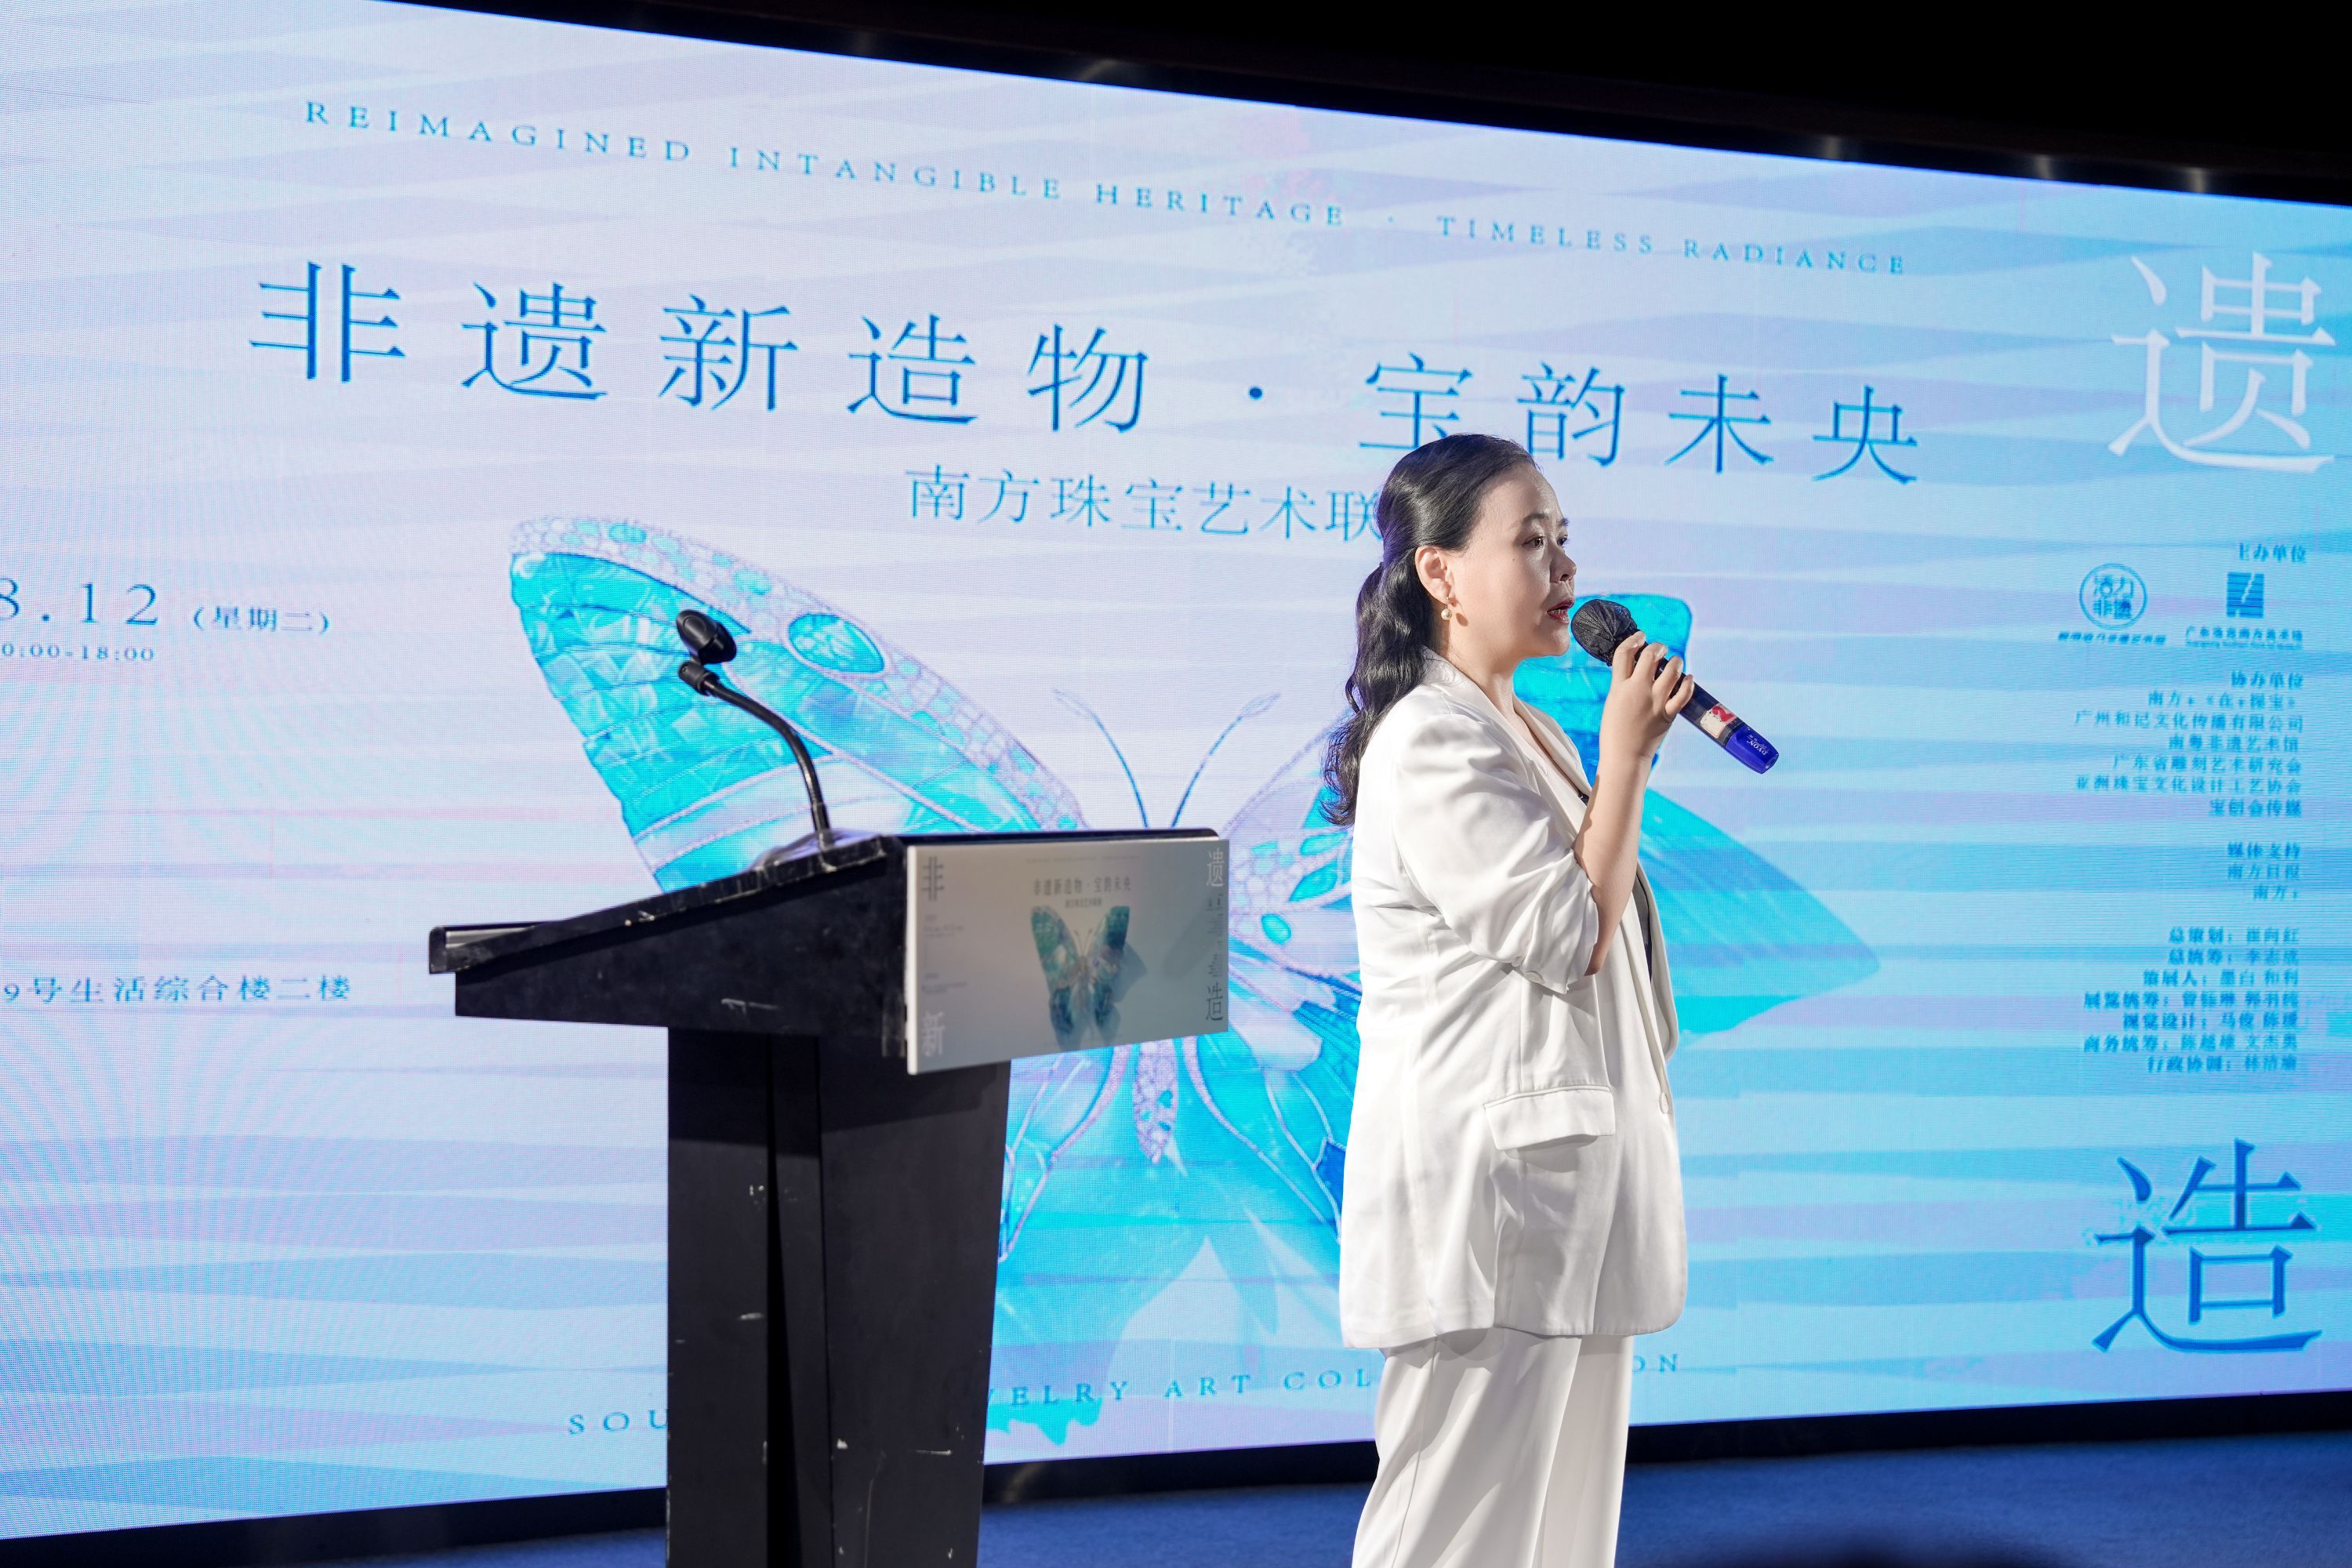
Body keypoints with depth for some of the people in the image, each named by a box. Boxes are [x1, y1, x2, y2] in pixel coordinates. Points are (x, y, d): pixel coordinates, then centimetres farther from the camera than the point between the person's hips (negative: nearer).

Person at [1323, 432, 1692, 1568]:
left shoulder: (1530, 735, 19)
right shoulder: (1430, 741, -14)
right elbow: (1567, 936, -18)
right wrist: (1625, 754, -13)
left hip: (1565, 1175, 10)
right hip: (1484, 1176, -10)